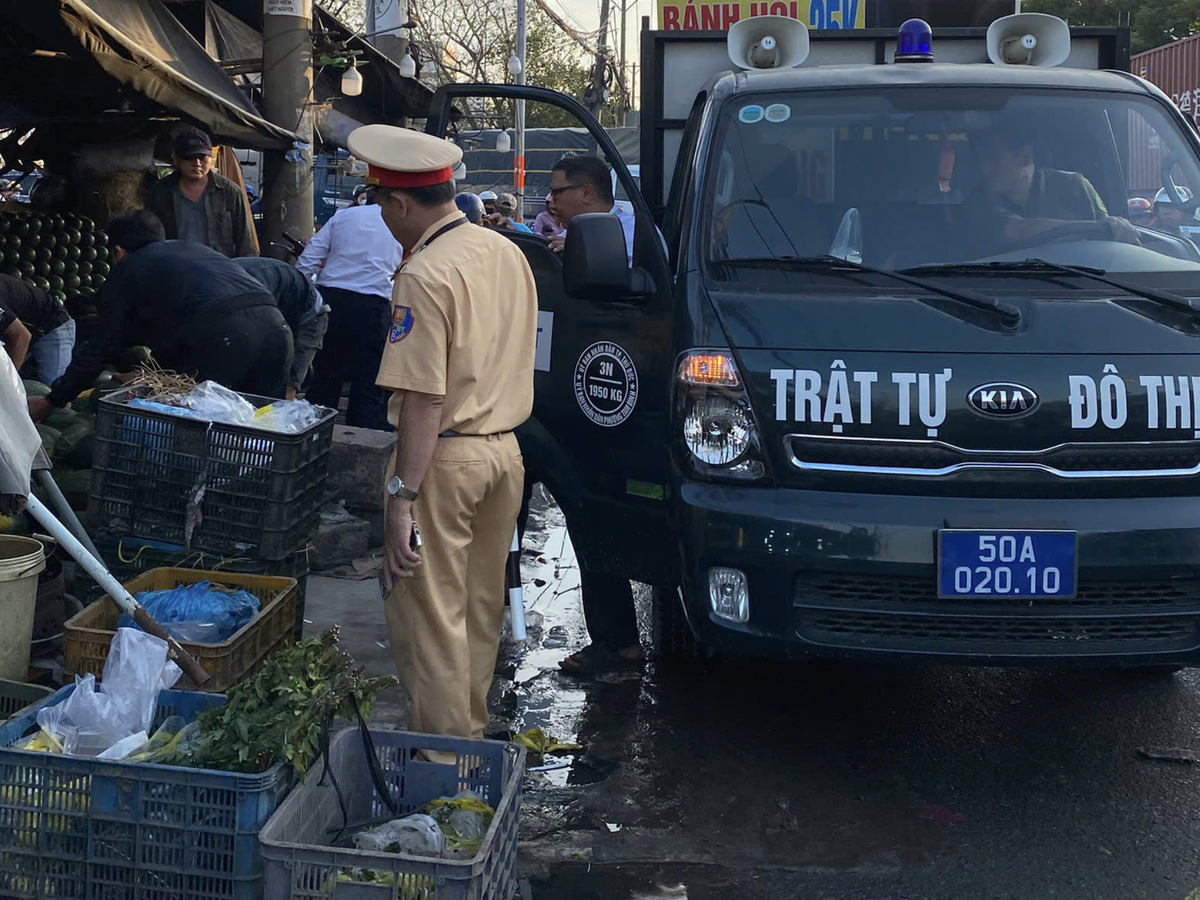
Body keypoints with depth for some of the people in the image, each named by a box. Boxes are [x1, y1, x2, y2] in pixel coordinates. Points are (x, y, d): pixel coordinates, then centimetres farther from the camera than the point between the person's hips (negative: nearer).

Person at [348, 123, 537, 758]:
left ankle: (446, 757, 9)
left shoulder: (424, 276, -18)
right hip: (506, 449, 8)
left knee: (429, 617, 3)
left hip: (444, 458, -8)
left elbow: (425, 398, -23)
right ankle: (472, 733, 32)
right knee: (480, 609, 19)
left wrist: (402, 495, -22)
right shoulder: (509, 252, 7)